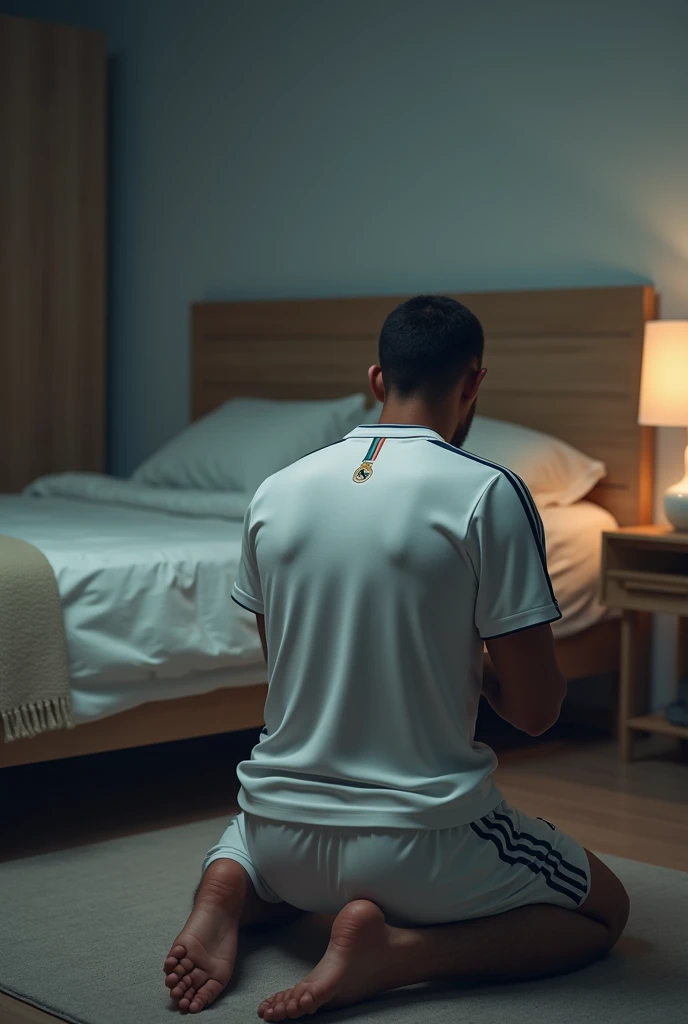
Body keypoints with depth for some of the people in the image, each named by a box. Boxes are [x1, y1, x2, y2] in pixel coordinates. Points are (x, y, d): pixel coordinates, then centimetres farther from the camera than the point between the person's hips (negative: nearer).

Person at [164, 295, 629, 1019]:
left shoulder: (274, 493, 1)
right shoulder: (487, 494, -14)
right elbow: (535, 710, -13)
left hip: (280, 832, 6)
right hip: (417, 845, -6)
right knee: (606, 909, 18)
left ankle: (228, 887, 4)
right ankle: (395, 949, -7)